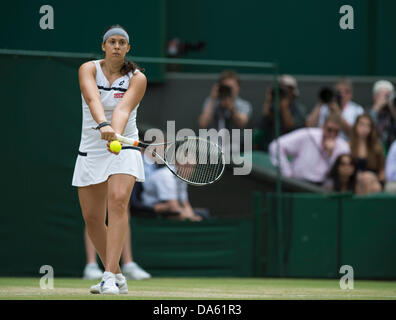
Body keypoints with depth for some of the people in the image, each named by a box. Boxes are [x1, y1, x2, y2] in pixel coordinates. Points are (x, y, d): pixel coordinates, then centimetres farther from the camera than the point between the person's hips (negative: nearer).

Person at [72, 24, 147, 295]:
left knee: (118, 201, -25)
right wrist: (103, 125, -45)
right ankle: (118, 277, 22)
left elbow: (123, 108, -24)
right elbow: (93, 100, -25)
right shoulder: (89, 69, -5)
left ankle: (110, 278, -32)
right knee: (92, 218, 4)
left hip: (123, 147, -3)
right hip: (91, 149, 3)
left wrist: (116, 134, -43)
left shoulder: (137, 78, -6)